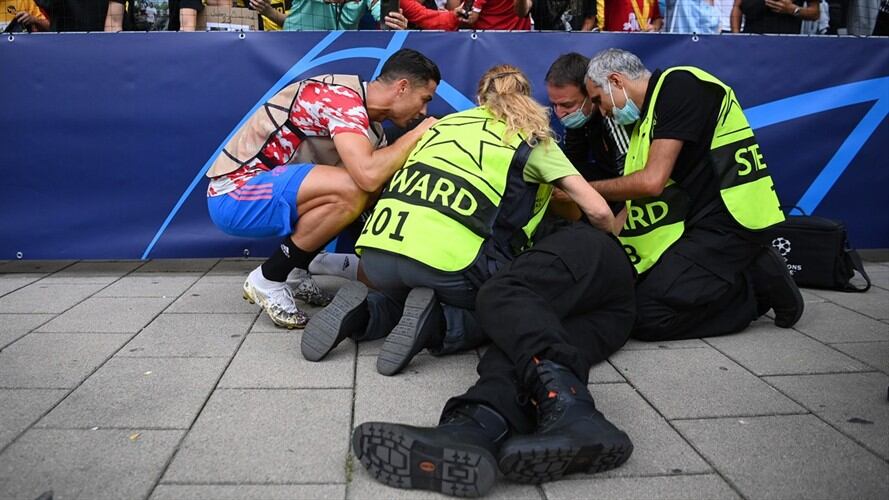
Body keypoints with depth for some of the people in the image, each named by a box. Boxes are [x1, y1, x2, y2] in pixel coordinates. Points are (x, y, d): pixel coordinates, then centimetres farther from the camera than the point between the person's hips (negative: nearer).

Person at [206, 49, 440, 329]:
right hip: (233, 193, -9)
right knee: (351, 191, -28)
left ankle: (298, 271, 10)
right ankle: (268, 281, -10)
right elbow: (368, 176, -35)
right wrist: (418, 133, -20)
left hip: (266, 187, 9)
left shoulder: (371, 125, 9)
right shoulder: (343, 97, -20)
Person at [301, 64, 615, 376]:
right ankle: (437, 326, -4)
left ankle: (364, 313, 6)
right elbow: (598, 210, 8)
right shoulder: (532, 139, 13)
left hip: (376, 251, 5)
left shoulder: (446, 123, 26)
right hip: (446, 261, -5)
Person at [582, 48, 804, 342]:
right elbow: (636, 202, 20)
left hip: (727, 221, -9)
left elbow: (652, 181, -17)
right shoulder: (647, 118, 19)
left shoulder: (678, 86, -9)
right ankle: (745, 277, 6)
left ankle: (757, 283, -3)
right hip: (696, 223, 10)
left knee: (646, 315, -20)